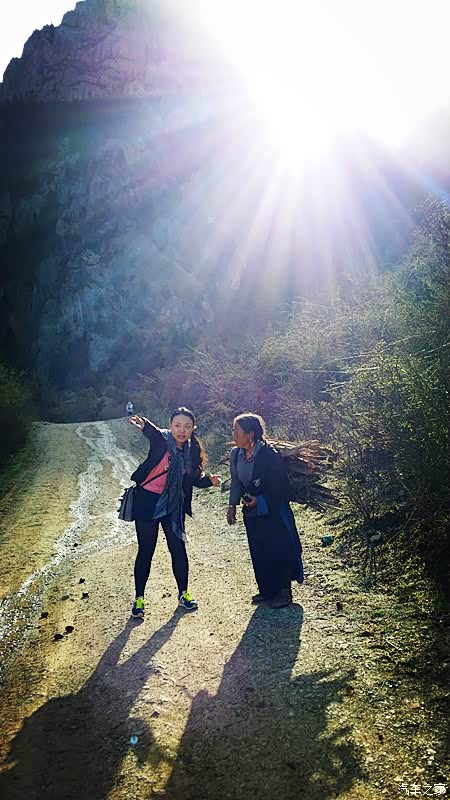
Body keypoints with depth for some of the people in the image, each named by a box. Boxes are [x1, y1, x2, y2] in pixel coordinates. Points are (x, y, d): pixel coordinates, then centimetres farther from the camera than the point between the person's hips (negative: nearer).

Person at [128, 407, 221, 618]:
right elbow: (153, 433, -40)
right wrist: (144, 425, -63)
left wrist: (210, 480, -13)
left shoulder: (192, 450, -1)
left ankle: (183, 593, 29)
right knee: (145, 551, 6)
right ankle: (139, 598, 22)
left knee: (178, 549, 10)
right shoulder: (162, 440, -15)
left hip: (173, 506, 4)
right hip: (147, 503, -4)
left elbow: (194, 479, 8)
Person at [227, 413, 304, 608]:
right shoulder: (236, 454, -2)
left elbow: (281, 486, -18)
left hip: (273, 512, -6)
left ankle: (284, 592, 20)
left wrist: (260, 500, -23)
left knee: (278, 551, 3)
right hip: (251, 513, 6)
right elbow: (236, 483, 10)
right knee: (258, 553, 13)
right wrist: (232, 506, 6)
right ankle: (266, 590, 29)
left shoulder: (269, 455, -23)